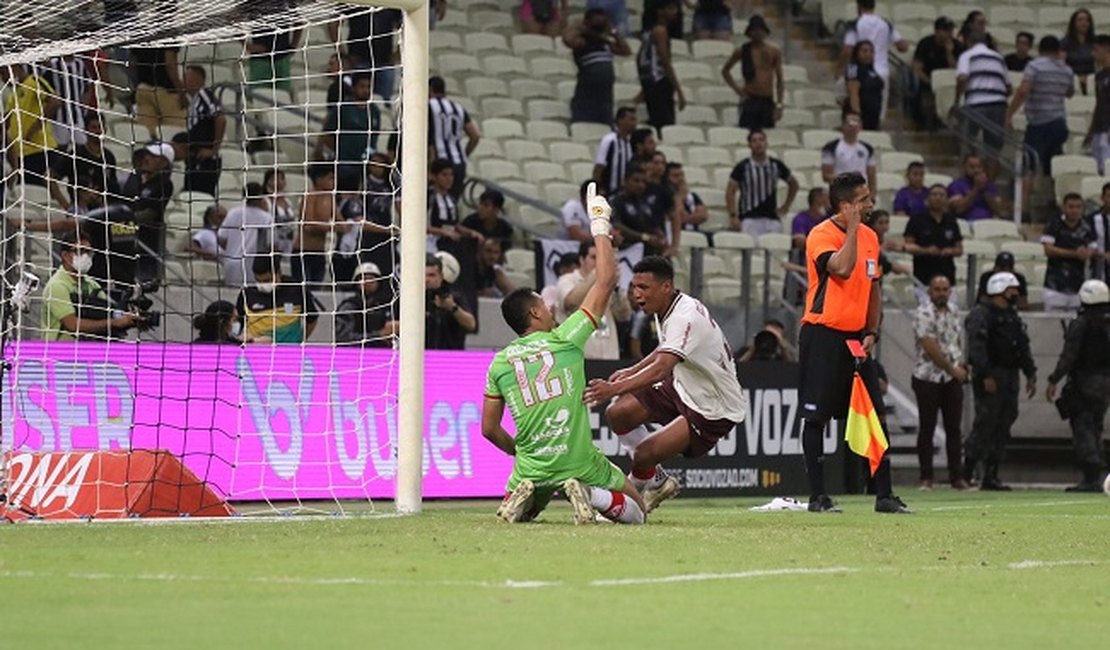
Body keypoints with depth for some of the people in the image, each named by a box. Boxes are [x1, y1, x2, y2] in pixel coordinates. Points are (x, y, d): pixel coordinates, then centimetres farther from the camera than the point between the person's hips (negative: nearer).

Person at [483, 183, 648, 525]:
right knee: (637, 511, 17)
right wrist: (599, 226, 11)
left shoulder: (500, 362, 3)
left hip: (532, 467, 3)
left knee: (513, 515, 32)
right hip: (581, 463, -3)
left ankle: (524, 497, -5)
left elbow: (489, 428, 7)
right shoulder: (565, 340, -4)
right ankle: (596, 497, -16)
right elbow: (606, 279, 1)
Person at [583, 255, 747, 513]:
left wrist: (615, 388, -58)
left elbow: (661, 368, -47)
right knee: (617, 414, 0)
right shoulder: (666, 309, -2)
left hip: (715, 410, -9)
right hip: (682, 386, 9)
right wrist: (632, 371, 10)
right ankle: (657, 480, 17)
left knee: (644, 455, -15)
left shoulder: (686, 317, -32)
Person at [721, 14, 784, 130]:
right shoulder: (742, 51, 4)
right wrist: (736, 88, 4)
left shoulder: (774, 52, 7)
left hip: (768, 102, 2)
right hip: (749, 101, -2)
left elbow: (779, 80, 9)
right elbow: (725, 70, 17)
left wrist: (779, 105, 2)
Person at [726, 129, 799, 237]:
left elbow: (793, 184, 23)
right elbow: (730, 191, 2)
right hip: (750, 219, -3)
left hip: (772, 219, 3)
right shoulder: (743, 167, 0)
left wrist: (786, 206, 16)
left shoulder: (776, 165, 8)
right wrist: (733, 216, -6)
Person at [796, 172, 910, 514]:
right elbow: (841, 269, -28)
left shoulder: (869, 236, 12)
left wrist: (871, 333, 7)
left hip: (855, 338, 7)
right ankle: (818, 496, 2)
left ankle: (884, 495, 5)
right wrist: (852, 228, -18)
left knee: (875, 416, 2)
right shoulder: (821, 235, -10)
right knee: (816, 417, -2)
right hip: (822, 335, -6)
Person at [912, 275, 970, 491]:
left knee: (954, 428, 5)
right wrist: (953, 369, -12)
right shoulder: (924, 314, -12)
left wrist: (961, 367, 6)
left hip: (953, 378, 6)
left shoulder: (953, 310, 10)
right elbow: (931, 349, -17)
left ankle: (957, 476, 7)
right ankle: (926, 477, 3)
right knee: (927, 428, -1)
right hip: (928, 378, -6)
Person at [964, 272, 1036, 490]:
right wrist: (986, 375, -22)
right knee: (985, 424, -11)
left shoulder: (1013, 317, 20)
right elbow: (977, 347, -17)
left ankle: (991, 476, 10)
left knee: (1002, 428, 6)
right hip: (990, 378, -8)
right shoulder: (981, 315, -8)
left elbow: (1023, 348, 23)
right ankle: (966, 472, -7)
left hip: (1010, 378, 8)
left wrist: (1030, 374, 15)